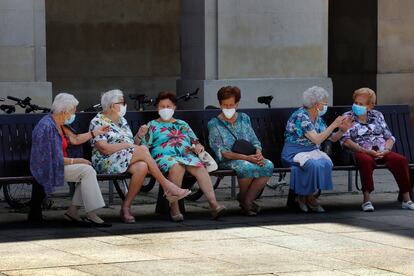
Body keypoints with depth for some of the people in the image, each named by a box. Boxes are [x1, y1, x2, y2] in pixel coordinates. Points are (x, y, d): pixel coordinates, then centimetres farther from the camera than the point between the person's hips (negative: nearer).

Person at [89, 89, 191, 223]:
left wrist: (139, 136, 0)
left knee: (142, 167, -31)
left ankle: (126, 207, -27)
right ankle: (166, 186, -22)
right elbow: (104, 149, -15)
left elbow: (133, 144, 20)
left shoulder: (122, 121, 23)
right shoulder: (98, 122, -1)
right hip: (106, 162, -7)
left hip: (129, 161, 7)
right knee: (143, 150, -28)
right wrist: (126, 145, -11)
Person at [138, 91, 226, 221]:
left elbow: (195, 141, 28)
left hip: (187, 155, 3)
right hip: (165, 156, -3)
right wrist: (141, 135, -11)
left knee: (200, 167, -32)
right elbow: (143, 146, 8)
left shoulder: (182, 124, 30)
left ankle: (213, 204, -45)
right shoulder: (152, 125, 19)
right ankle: (174, 208, -38)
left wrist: (198, 146, 5)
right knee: (177, 166, -40)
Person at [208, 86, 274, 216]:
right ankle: (243, 198, -9)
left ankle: (247, 200, -16)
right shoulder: (214, 124, 1)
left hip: (249, 157, 4)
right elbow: (221, 152, -9)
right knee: (247, 167, -38)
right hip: (227, 161, -4)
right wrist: (246, 157, -20)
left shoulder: (244, 118, 16)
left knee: (268, 165, -28)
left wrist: (258, 154, -11)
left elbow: (255, 141, 14)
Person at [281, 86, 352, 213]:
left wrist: (342, 130, -3)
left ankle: (304, 196, -12)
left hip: (312, 152, 7)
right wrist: (334, 125, -19)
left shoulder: (318, 119, 10)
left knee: (326, 163, -24)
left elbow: (332, 138, 16)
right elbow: (317, 139, -24)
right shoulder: (300, 116, -16)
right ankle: (308, 197, -13)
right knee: (315, 165, -35)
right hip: (294, 154, -7)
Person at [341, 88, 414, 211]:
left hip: (381, 151, 3)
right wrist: (366, 151, -16)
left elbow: (389, 137, 16)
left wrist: (386, 150, -8)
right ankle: (367, 200, -36)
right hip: (361, 152, -3)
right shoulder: (348, 117, 10)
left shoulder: (377, 115, 19)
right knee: (366, 161, -40)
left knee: (401, 160, -26)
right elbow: (346, 141, -4)